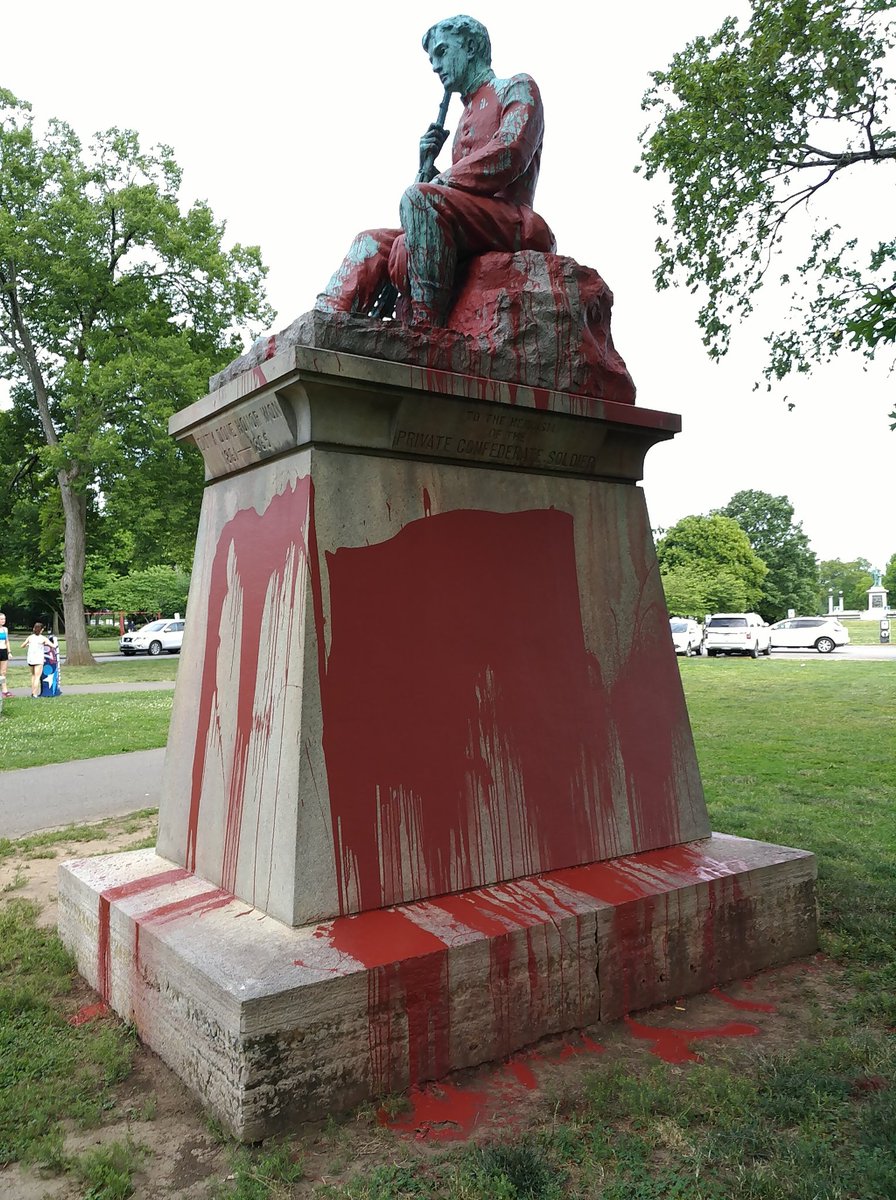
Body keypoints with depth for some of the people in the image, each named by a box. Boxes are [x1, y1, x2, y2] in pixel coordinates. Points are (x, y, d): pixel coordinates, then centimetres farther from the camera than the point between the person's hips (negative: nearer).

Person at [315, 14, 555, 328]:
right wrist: (427, 167, 8)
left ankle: (425, 334, -37)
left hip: (513, 223, -8)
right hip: (468, 231, 8)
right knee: (372, 242, -2)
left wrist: (440, 182, -9)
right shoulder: (467, 117, 33)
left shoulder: (517, 88, 11)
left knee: (419, 197, -30)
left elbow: (510, 154, -11)